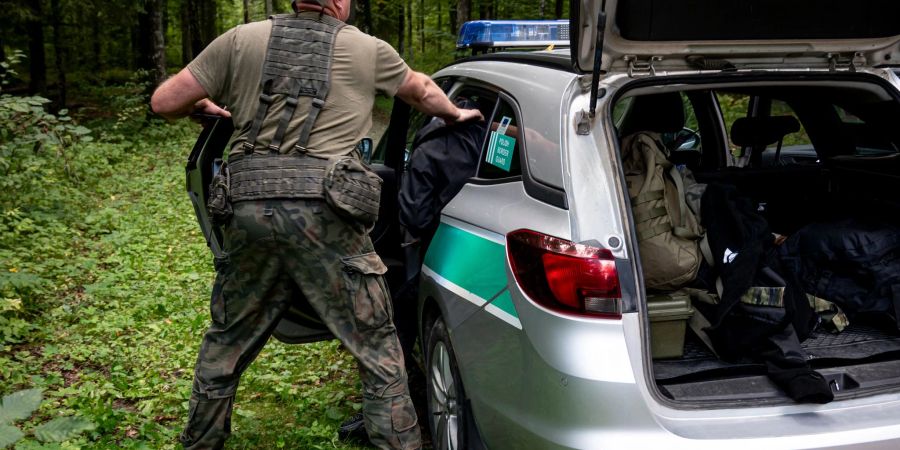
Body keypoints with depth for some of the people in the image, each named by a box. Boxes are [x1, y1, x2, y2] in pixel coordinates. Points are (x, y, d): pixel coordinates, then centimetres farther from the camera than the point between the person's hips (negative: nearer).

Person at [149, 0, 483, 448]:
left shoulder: (242, 40, 10)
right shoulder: (368, 50, 11)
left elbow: (163, 102, 12)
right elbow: (420, 89, 31)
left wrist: (203, 106, 34)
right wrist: (455, 114, 52)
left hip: (248, 207, 3)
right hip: (324, 211, -2)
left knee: (226, 341, 21)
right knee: (377, 345, 9)